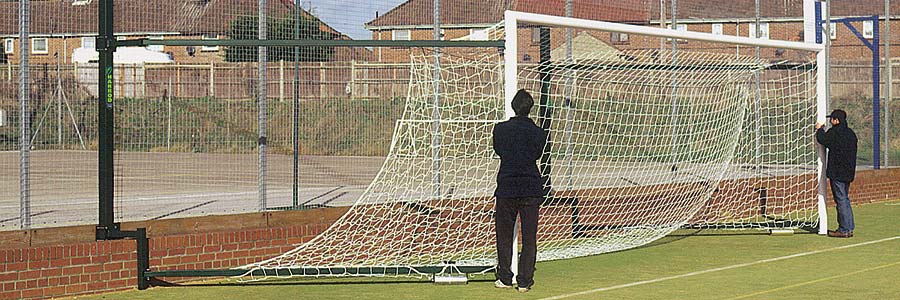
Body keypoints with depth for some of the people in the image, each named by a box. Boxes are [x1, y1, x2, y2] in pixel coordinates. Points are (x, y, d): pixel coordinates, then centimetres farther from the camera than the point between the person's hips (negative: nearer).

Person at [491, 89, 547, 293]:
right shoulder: (538, 133, -3)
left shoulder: (501, 129, -3)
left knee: (504, 234, 11)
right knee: (529, 237, 5)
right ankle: (524, 281, 3)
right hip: (531, 188, 0)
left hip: (506, 188, 0)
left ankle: (505, 278, 12)